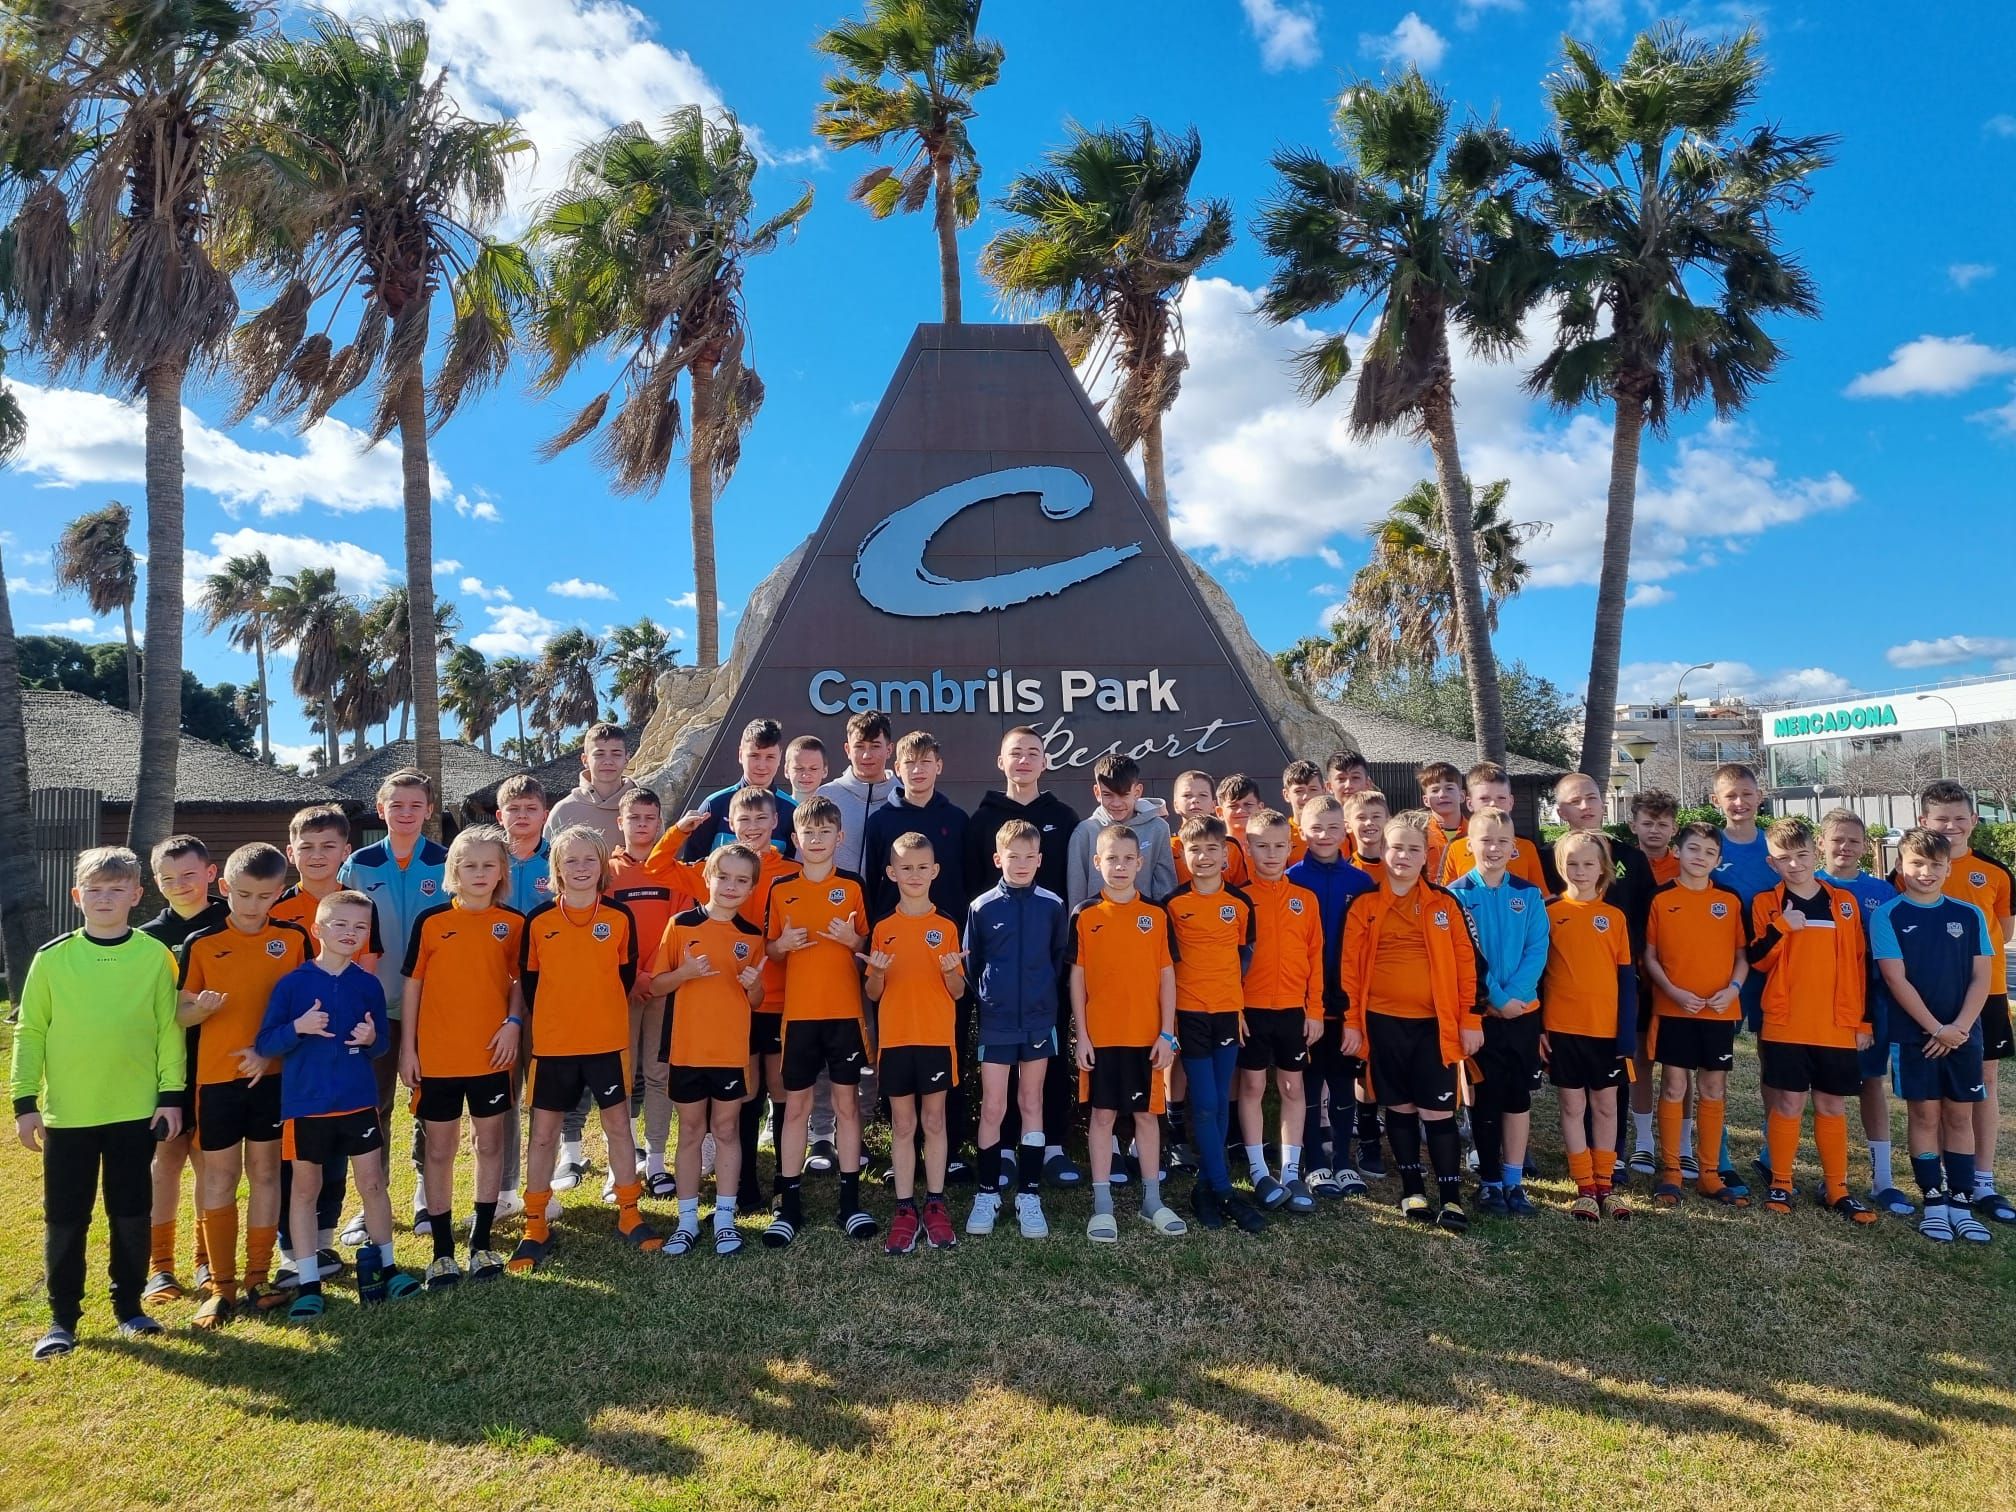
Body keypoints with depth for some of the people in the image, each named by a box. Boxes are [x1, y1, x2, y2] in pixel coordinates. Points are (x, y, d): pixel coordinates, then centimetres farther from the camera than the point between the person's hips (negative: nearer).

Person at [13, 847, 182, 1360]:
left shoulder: (155, 955, -3)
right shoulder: (53, 957, -2)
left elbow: (169, 1028, 0)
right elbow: (30, 1032, 2)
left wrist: (172, 1094, -3)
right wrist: (25, 1101, -2)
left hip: (137, 1110, 0)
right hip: (66, 1113, 0)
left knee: (132, 1212, 10)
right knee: (65, 1218, 9)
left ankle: (129, 1306, 25)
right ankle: (62, 1318, 24)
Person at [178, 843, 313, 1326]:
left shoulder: (294, 938, -2)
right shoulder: (200, 943, -2)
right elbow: (182, 1012, 2)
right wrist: (201, 1007, -20)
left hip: (273, 1074, 0)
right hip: (216, 1074, 0)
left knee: (265, 1172, 8)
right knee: (220, 1177, 7)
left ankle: (258, 1279, 19)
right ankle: (221, 1285, 17)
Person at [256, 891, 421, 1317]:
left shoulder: (368, 984, 1)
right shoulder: (292, 983, -6)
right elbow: (264, 1044, -5)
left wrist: (372, 1038, -15)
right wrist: (298, 1027, -23)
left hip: (358, 1101, 2)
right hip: (305, 1103, -1)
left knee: (372, 1182, 5)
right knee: (305, 1189, 9)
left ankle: (384, 1265, 20)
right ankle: (308, 1282, 19)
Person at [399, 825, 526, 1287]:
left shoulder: (513, 922, -2)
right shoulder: (431, 921, -4)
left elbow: (520, 981, 6)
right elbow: (413, 984, 0)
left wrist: (513, 1022, -10)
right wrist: (407, 1047, -1)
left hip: (491, 1054, 1)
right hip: (436, 1055, -1)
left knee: (490, 1145, 9)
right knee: (439, 1150, 9)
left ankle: (482, 1243, 22)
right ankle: (442, 1250, 20)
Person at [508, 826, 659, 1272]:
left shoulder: (619, 917, -3)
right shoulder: (539, 919, -3)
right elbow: (527, 979, 5)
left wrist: (600, 1013, 7)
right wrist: (549, 1021, 6)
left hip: (608, 1040, 0)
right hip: (552, 1043, 0)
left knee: (618, 1125, 8)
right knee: (543, 1133, 7)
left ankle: (629, 1215, 22)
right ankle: (536, 1227, 20)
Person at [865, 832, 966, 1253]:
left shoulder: (947, 927, 1)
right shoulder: (882, 929, 3)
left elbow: (958, 992, 1)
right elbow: (872, 994, 4)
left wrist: (950, 972, -20)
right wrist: (877, 973, -17)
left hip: (937, 1039, -1)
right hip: (896, 1039, 1)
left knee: (934, 1122, 8)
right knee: (902, 1126, 8)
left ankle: (935, 1205, 18)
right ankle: (905, 1209, 15)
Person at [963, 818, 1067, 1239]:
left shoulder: (1052, 906, -3)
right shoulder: (982, 907, -4)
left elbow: (1061, 960, 7)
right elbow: (970, 964, 4)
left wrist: (1045, 997, 6)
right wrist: (985, 1002, 5)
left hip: (1038, 1020, 1)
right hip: (996, 1022, -1)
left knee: (1031, 1104, 10)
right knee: (992, 1108, 4)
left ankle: (1029, 1196, 18)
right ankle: (987, 1193, 17)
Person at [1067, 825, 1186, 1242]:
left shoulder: (1155, 915, 1)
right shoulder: (1084, 915, -2)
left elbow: (1166, 976, 2)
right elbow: (1076, 978, -1)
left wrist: (1167, 1033, -2)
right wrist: (1080, 1035, -4)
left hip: (1147, 1035, 1)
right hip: (1100, 1035, -1)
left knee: (1146, 1113, 11)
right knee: (1103, 1115, 6)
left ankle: (1152, 1200, 24)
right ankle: (1102, 1204, 14)